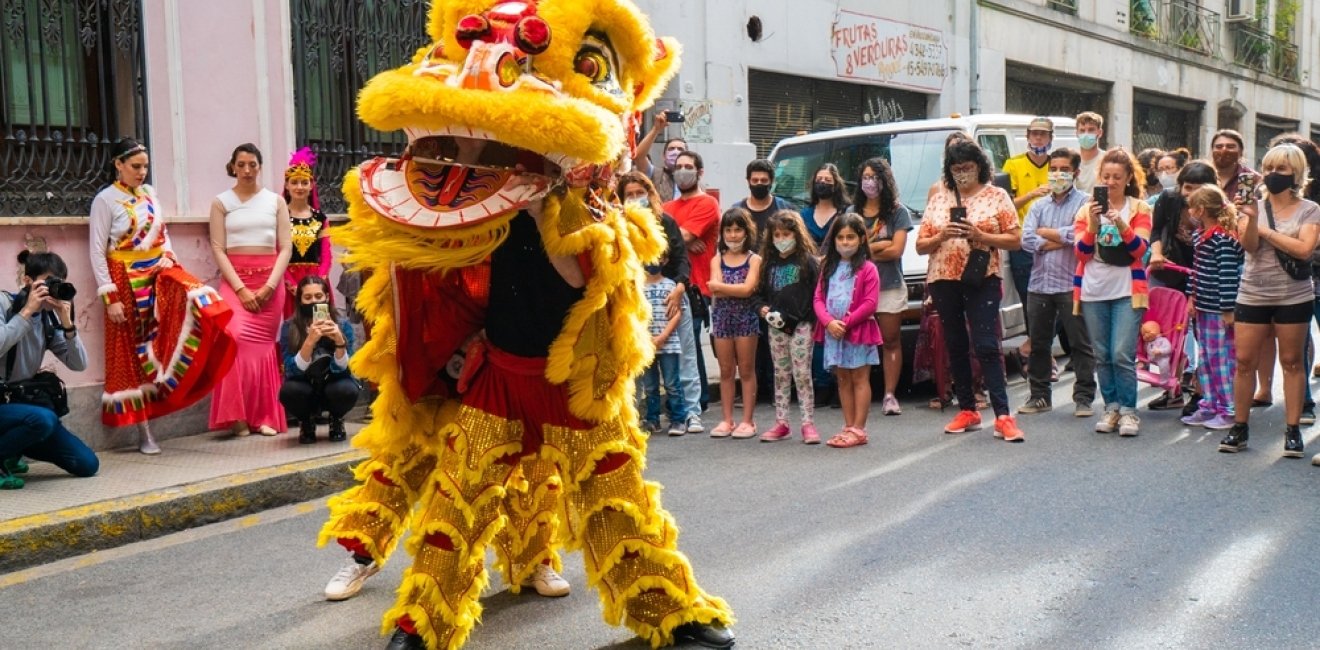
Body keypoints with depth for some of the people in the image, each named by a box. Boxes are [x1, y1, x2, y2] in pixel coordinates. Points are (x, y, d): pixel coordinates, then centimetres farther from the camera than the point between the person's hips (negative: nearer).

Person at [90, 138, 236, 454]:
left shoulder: (150, 193, 10)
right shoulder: (105, 200, -6)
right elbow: (97, 251, -9)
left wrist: (173, 265, 0)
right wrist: (110, 297, -14)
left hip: (159, 270, 5)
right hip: (128, 280, -5)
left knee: (200, 302, -27)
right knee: (134, 353, 1)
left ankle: (176, 375, -17)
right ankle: (144, 432, 7)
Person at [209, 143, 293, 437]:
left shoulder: (276, 201, 8)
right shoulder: (221, 202, 5)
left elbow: (286, 248, 4)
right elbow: (218, 248, 0)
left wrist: (269, 285, -9)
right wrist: (240, 287, -11)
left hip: (270, 280, 1)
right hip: (234, 279, -1)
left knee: (264, 345, -1)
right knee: (237, 338, -20)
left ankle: (265, 417, 5)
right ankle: (238, 415, -12)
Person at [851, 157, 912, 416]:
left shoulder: (898, 212, 5)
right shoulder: (852, 212, 11)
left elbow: (896, 250, -5)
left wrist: (865, 248, -3)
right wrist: (880, 245, -5)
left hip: (890, 287, -1)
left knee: (891, 341, 1)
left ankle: (890, 395, 3)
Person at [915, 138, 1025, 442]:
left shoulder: (997, 196, 4)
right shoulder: (938, 199, 12)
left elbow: (1015, 239, -2)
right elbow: (920, 246, 11)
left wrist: (980, 236, -15)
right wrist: (941, 236, -10)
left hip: (982, 280, -4)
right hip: (943, 280, 4)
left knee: (986, 346, -11)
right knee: (956, 346, 9)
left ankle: (1003, 416, -11)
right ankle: (967, 411, 17)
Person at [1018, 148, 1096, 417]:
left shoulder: (1084, 202, -1)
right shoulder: (1038, 206, 14)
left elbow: (1079, 234, -16)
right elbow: (1027, 239, 0)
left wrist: (1045, 232, -4)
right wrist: (1061, 240, -10)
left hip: (1072, 283, -5)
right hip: (1039, 283, 5)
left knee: (1080, 343, 0)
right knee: (1038, 343, 11)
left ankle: (1084, 398, 4)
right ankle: (1039, 396, 21)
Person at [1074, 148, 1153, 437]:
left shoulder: (1139, 208, 4)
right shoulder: (1088, 208, 8)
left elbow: (1140, 249, -7)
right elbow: (1081, 252, 0)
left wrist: (1121, 225, -24)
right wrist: (1092, 226, -18)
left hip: (1127, 291, -2)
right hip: (1093, 291, 2)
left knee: (1122, 355, -10)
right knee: (1102, 356, 6)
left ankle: (1128, 411, 1)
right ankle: (1111, 408, 16)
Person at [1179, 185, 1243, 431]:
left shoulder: (1223, 239, -18)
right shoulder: (1200, 236, 10)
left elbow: (1228, 276, -20)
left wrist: (1228, 310, -20)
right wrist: (1193, 297, 14)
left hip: (1219, 310, -9)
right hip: (1203, 308, 9)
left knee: (1222, 359, -2)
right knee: (1205, 358, 14)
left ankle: (1229, 411, 7)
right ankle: (1209, 406, 23)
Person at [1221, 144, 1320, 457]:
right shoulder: (1255, 206, 4)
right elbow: (1249, 246, -10)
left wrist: (1266, 230, -9)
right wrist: (1252, 216, -26)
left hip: (1293, 297, -1)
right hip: (1252, 295, 2)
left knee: (1291, 362, 5)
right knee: (1244, 360, 1)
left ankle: (1292, 430, 11)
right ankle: (1240, 426, 10)